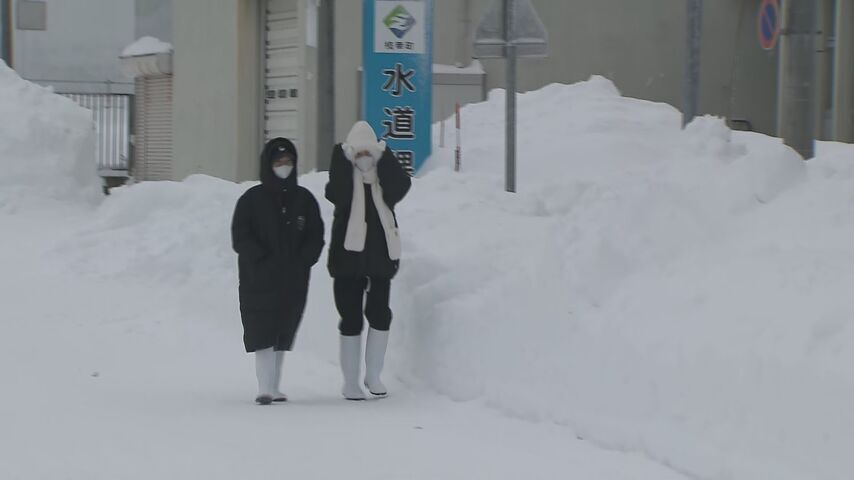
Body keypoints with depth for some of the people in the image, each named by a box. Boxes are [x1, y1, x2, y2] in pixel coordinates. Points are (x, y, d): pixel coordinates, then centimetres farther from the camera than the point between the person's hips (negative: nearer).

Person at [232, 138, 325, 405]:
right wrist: (264, 260, -14)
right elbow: (241, 237, -4)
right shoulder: (252, 199, 0)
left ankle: (274, 388, 17)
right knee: (263, 332, -12)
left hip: (294, 280, 4)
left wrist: (302, 261, -8)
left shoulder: (304, 199, 9)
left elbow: (315, 236, 8)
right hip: (260, 280, -4)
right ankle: (265, 389, -16)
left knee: (282, 333, 9)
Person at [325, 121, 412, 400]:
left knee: (380, 315, 1)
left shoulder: (384, 181, 5)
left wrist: (385, 157, -19)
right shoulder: (345, 181, -2)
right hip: (348, 259, -2)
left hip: (380, 258, 2)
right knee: (351, 320, 1)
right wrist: (341, 157, -25)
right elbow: (336, 192, -24)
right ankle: (351, 382, 9)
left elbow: (402, 186, -16)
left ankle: (373, 375, 17)